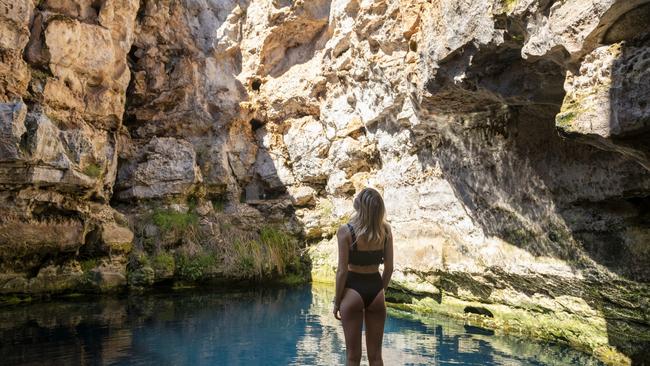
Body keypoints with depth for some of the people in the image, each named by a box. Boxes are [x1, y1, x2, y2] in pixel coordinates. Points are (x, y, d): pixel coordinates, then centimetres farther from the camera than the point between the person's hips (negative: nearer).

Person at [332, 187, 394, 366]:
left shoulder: (346, 231, -14)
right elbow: (389, 268, 3)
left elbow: (342, 270, -11)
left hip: (353, 290, -3)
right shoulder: (385, 230, -3)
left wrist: (337, 301, 0)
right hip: (376, 290, 3)